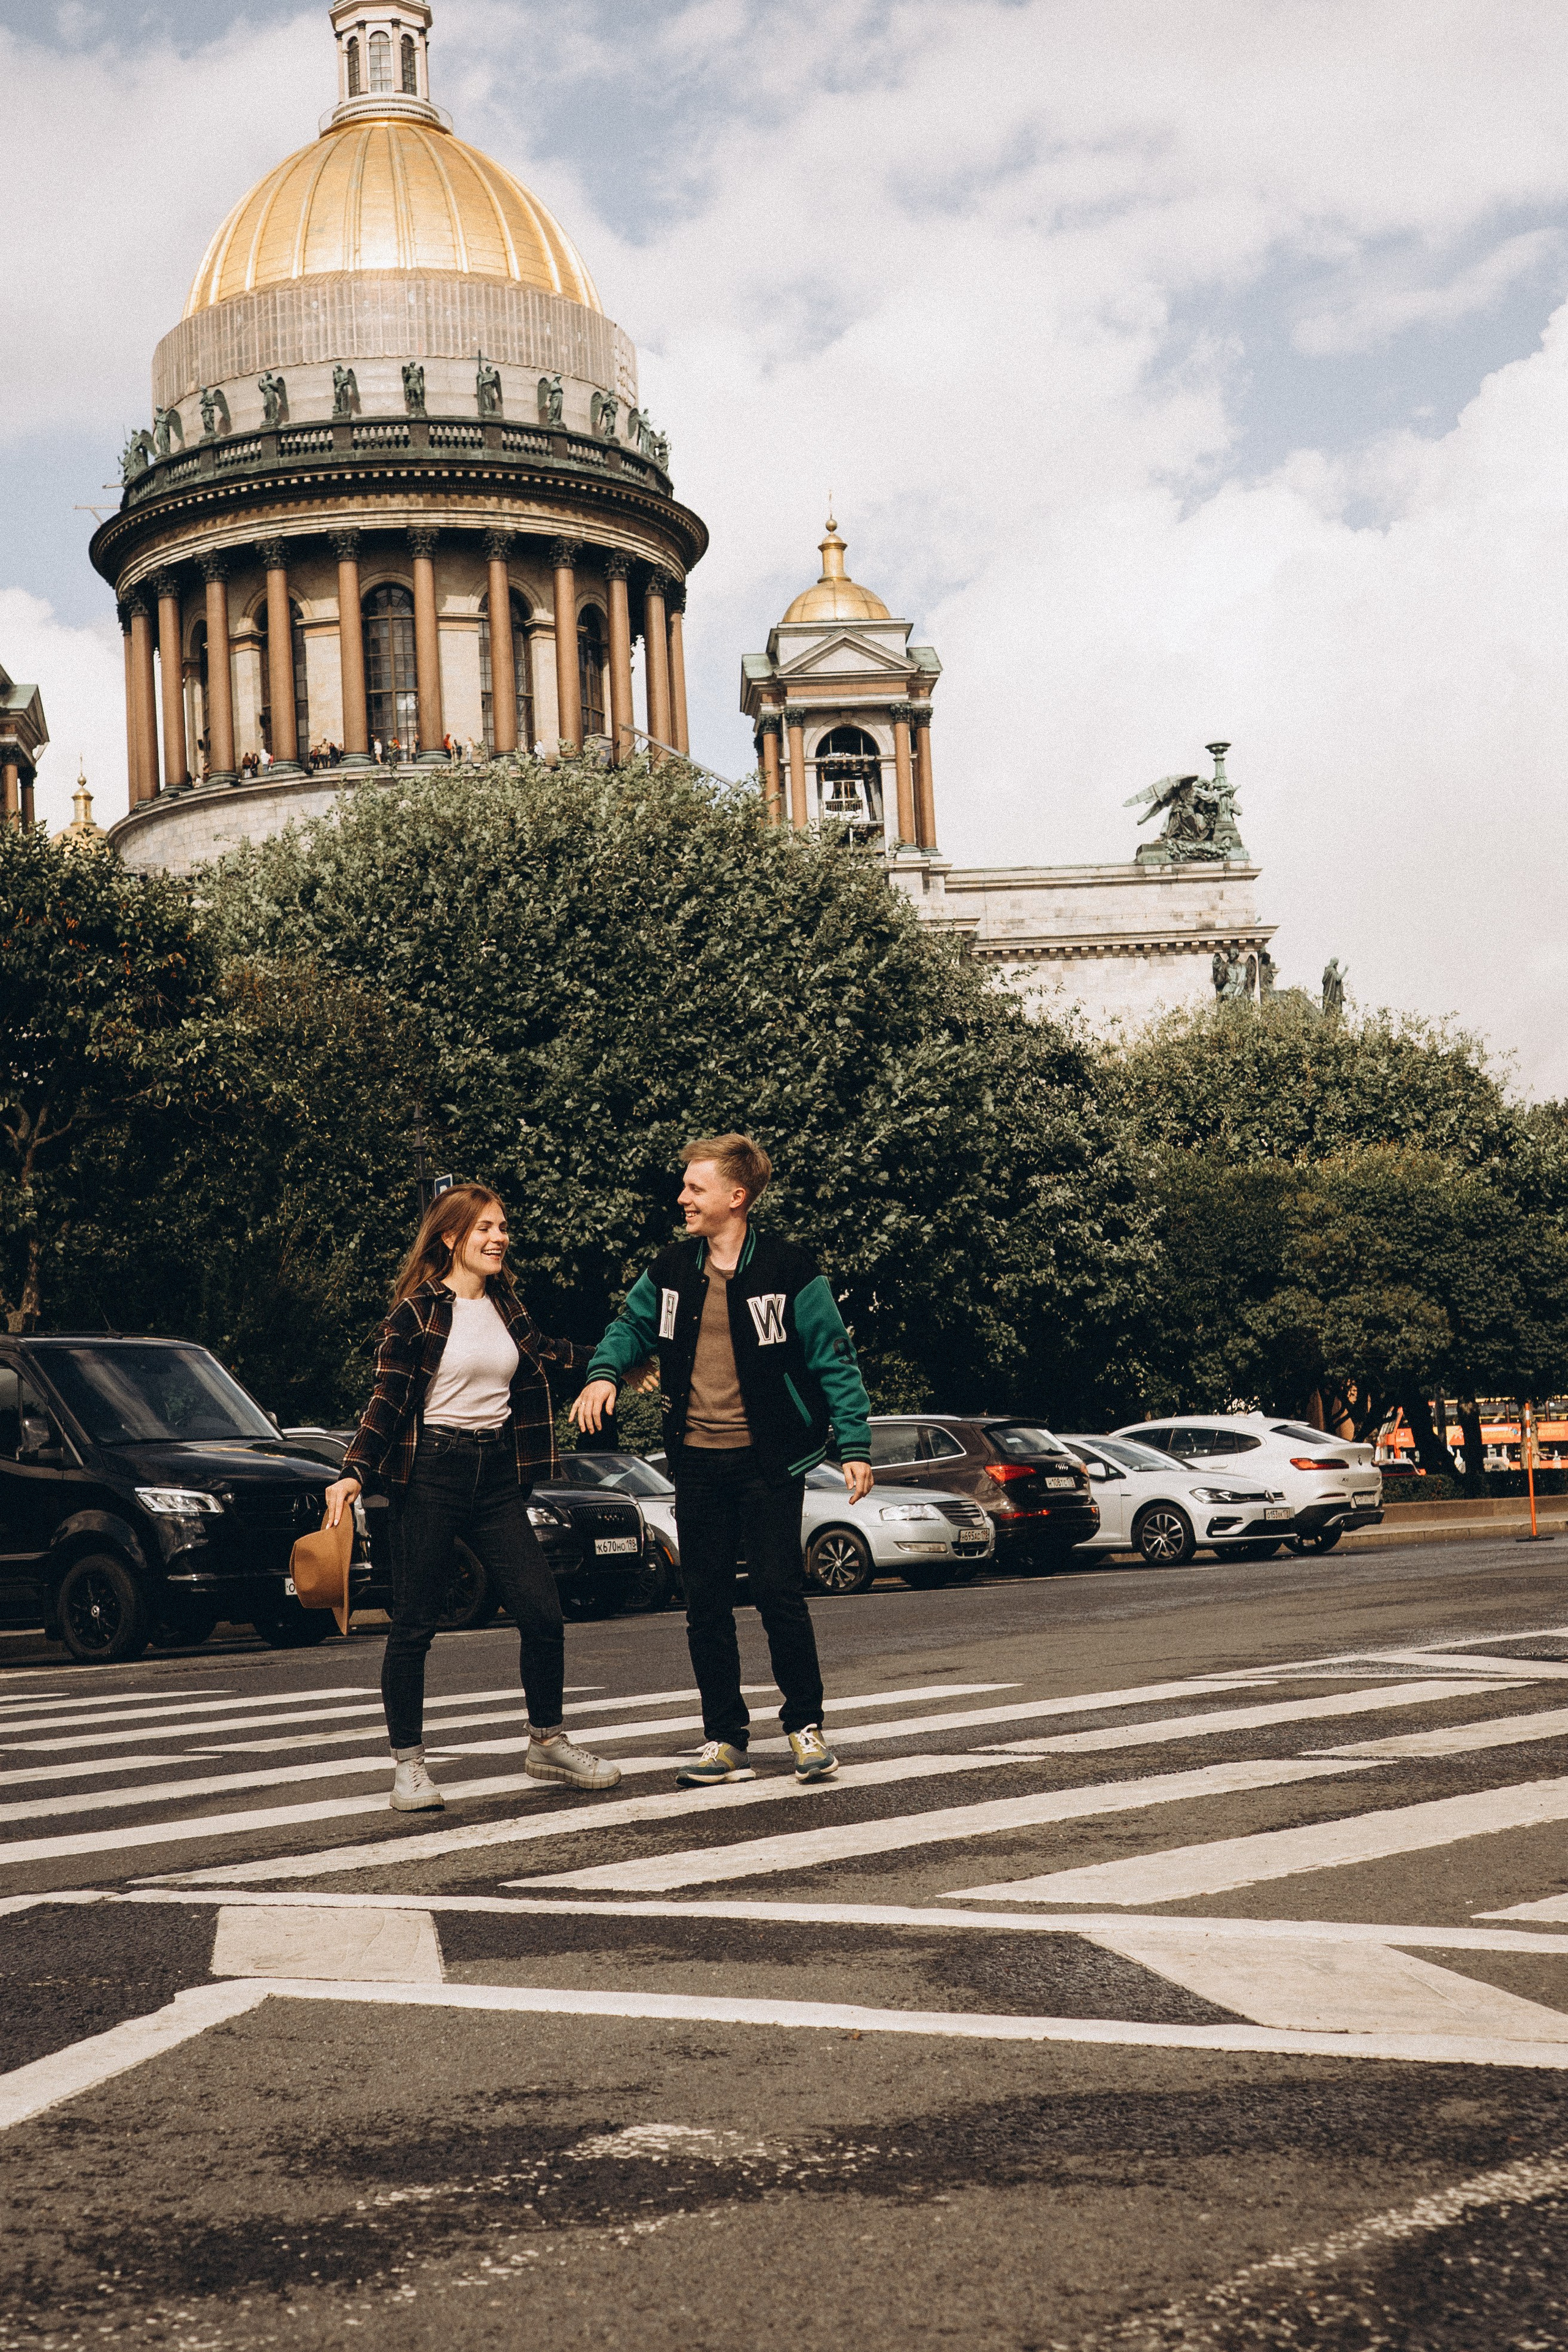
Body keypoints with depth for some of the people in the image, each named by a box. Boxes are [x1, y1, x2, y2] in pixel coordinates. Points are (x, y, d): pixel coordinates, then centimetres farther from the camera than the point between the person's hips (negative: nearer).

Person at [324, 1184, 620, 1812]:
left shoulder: (507, 1305, 11)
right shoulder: (416, 1311, -6)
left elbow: (542, 1352, 31)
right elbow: (386, 1400, -7)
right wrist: (354, 1474, -18)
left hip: (497, 1476, 5)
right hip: (429, 1474, -5)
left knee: (543, 1613, 0)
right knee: (414, 1626, 0)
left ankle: (546, 1743, 18)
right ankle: (408, 1765, 12)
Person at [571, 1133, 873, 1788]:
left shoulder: (786, 1270, -8)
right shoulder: (671, 1271, 5)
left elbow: (833, 1360, -6)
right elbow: (632, 1324, 19)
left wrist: (854, 1445, -12)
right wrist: (604, 1372, -2)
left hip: (767, 1461, -5)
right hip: (696, 1463, 5)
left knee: (779, 1593, -7)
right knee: (705, 1605, 6)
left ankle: (805, 1726, 11)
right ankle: (726, 1740, 15)